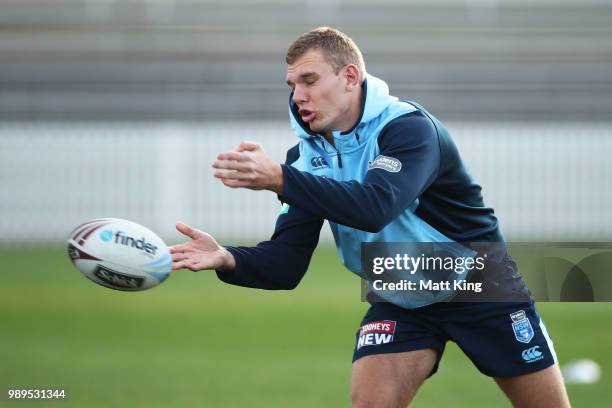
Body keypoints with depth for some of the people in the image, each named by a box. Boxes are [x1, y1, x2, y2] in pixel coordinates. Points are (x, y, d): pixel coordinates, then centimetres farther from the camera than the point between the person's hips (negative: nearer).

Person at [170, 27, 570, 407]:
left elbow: (375, 208, -44)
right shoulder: (307, 156, -7)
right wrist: (227, 259, -34)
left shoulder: (409, 127, -25)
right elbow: (286, 265, -12)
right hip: (400, 303, 4)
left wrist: (279, 178, -53)